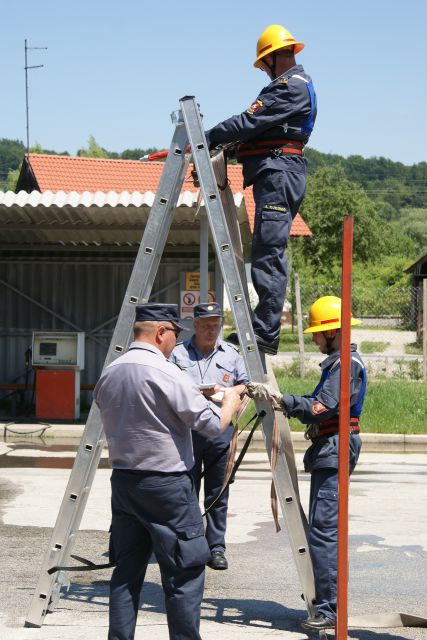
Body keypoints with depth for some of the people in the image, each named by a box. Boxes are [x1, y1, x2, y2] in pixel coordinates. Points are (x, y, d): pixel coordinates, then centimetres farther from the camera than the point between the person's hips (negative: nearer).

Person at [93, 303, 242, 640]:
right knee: (185, 573, 1)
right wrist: (231, 402, 7)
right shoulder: (166, 374, -15)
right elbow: (213, 424, -14)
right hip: (167, 485, -7)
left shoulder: (108, 374, 6)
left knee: (127, 570, 11)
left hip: (123, 481, 7)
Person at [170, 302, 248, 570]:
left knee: (218, 494, 1)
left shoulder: (231, 354, 13)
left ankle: (216, 548, 6)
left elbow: (245, 385, 17)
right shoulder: (178, 353, 8)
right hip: (186, 428, -1)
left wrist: (226, 393, -3)